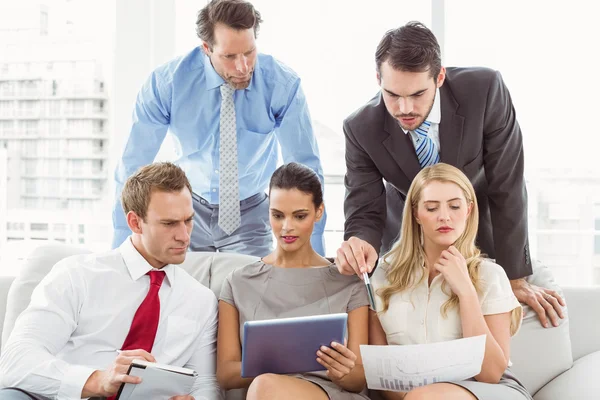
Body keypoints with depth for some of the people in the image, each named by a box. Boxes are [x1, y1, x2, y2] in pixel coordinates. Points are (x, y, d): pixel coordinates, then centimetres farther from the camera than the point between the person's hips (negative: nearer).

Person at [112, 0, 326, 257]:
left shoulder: (283, 85, -21)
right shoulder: (166, 83, -21)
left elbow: (305, 167, -16)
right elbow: (133, 166, -14)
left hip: (250, 214, 0)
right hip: (188, 208, 0)